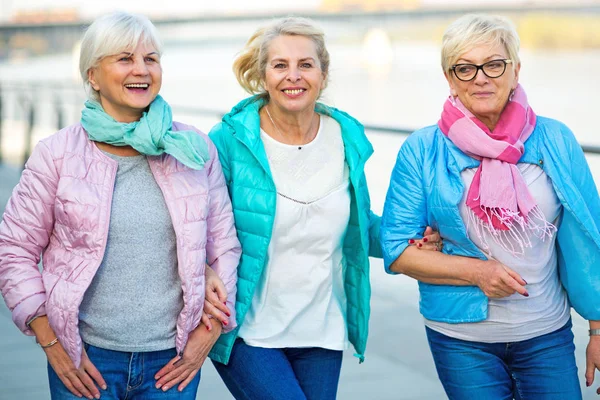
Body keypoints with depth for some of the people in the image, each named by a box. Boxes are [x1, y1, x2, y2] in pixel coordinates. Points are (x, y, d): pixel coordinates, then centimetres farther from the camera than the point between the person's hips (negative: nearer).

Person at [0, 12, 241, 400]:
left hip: (173, 359, 1)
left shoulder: (194, 149, 3)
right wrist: (50, 343, -3)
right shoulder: (57, 154, -2)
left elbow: (224, 245, 8)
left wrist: (207, 335, 2)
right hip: (86, 359, -1)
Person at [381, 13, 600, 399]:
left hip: (547, 336, 1)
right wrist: (475, 271, -16)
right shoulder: (422, 150, -5)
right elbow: (397, 251, -4)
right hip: (461, 340, -1)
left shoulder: (556, 140, -2)